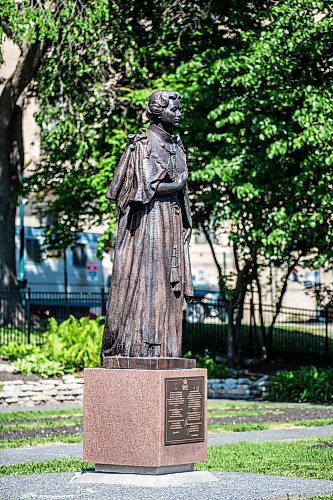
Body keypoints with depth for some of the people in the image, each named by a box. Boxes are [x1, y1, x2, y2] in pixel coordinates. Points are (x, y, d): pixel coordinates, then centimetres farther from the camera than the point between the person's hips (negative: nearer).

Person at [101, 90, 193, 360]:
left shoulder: (176, 145, 16)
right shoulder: (143, 144, -7)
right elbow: (146, 187, -16)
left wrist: (184, 226, 12)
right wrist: (177, 185, -2)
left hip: (172, 220, 7)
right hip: (148, 220, -7)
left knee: (169, 283, 4)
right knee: (145, 278, -9)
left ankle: (164, 348, 4)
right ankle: (136, 346, -9)